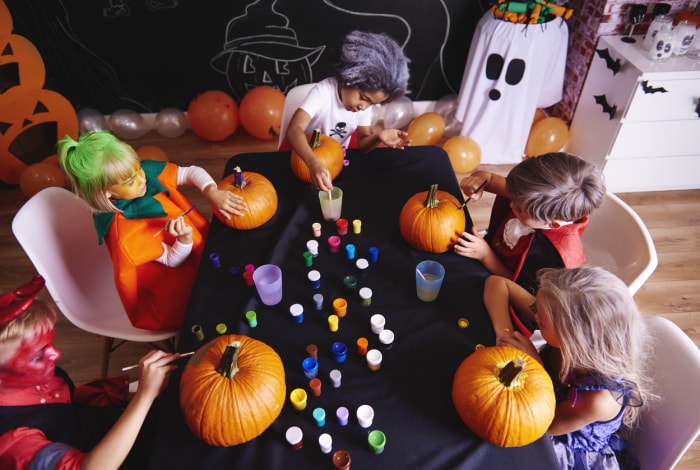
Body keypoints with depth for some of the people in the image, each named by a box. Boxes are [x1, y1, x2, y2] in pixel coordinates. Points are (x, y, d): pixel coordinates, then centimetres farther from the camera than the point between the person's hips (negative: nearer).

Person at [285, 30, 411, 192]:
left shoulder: (365, 102, -9)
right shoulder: (323, 91, -27)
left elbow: (362, 143, -6)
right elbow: (294, 129, -39)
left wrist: (377, 138, -29)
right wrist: (314, 163, -55)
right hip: (303, 153, -5)